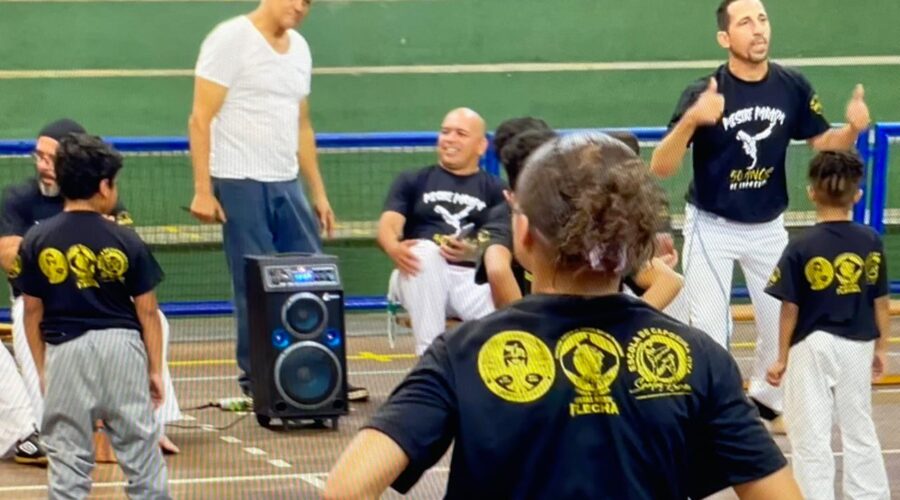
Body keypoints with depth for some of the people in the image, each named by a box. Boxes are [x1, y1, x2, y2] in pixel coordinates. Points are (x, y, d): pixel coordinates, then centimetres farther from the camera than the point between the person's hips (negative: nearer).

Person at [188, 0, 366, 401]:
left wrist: (318, 192, 16)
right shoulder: (230, 40, -7)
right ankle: (255, 376, 8)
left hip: (286, 183, 7)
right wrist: (202, 190, -16)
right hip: (240, 182, -7)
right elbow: (200, 119, -10)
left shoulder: (299, 48, 13)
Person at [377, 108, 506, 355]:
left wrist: (476, 252, -20)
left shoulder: (495, 189, 19)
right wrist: (395, 249, -20)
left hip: (473, 277, -1)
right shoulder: (413, 181, 21)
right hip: (421, 279, 1)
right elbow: (387, 226, 6)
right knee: (425, 249, -36)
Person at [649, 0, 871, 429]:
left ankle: (766, 401, 37)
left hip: (768, 227, 4)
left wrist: (852, 129, -21)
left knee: (782, 321, 14)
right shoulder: (704, 92, -21)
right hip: (711, 227, -4)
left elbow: (824, 145, 2)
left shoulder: (792, 86, -11)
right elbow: (661, 168, -27)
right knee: (710, 328, -1)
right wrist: (691, 121, -45)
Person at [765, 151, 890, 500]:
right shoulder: (872, 243, -4)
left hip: (812, 348, -4)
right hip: (858, 347, 4)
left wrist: (782, 357, 3)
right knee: (860, 430, 18)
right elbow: (881, 301, 3)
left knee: (811, 436, 5)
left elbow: (790, 309, -9)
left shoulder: (801, 248, -13)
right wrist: (881, 347, 16)